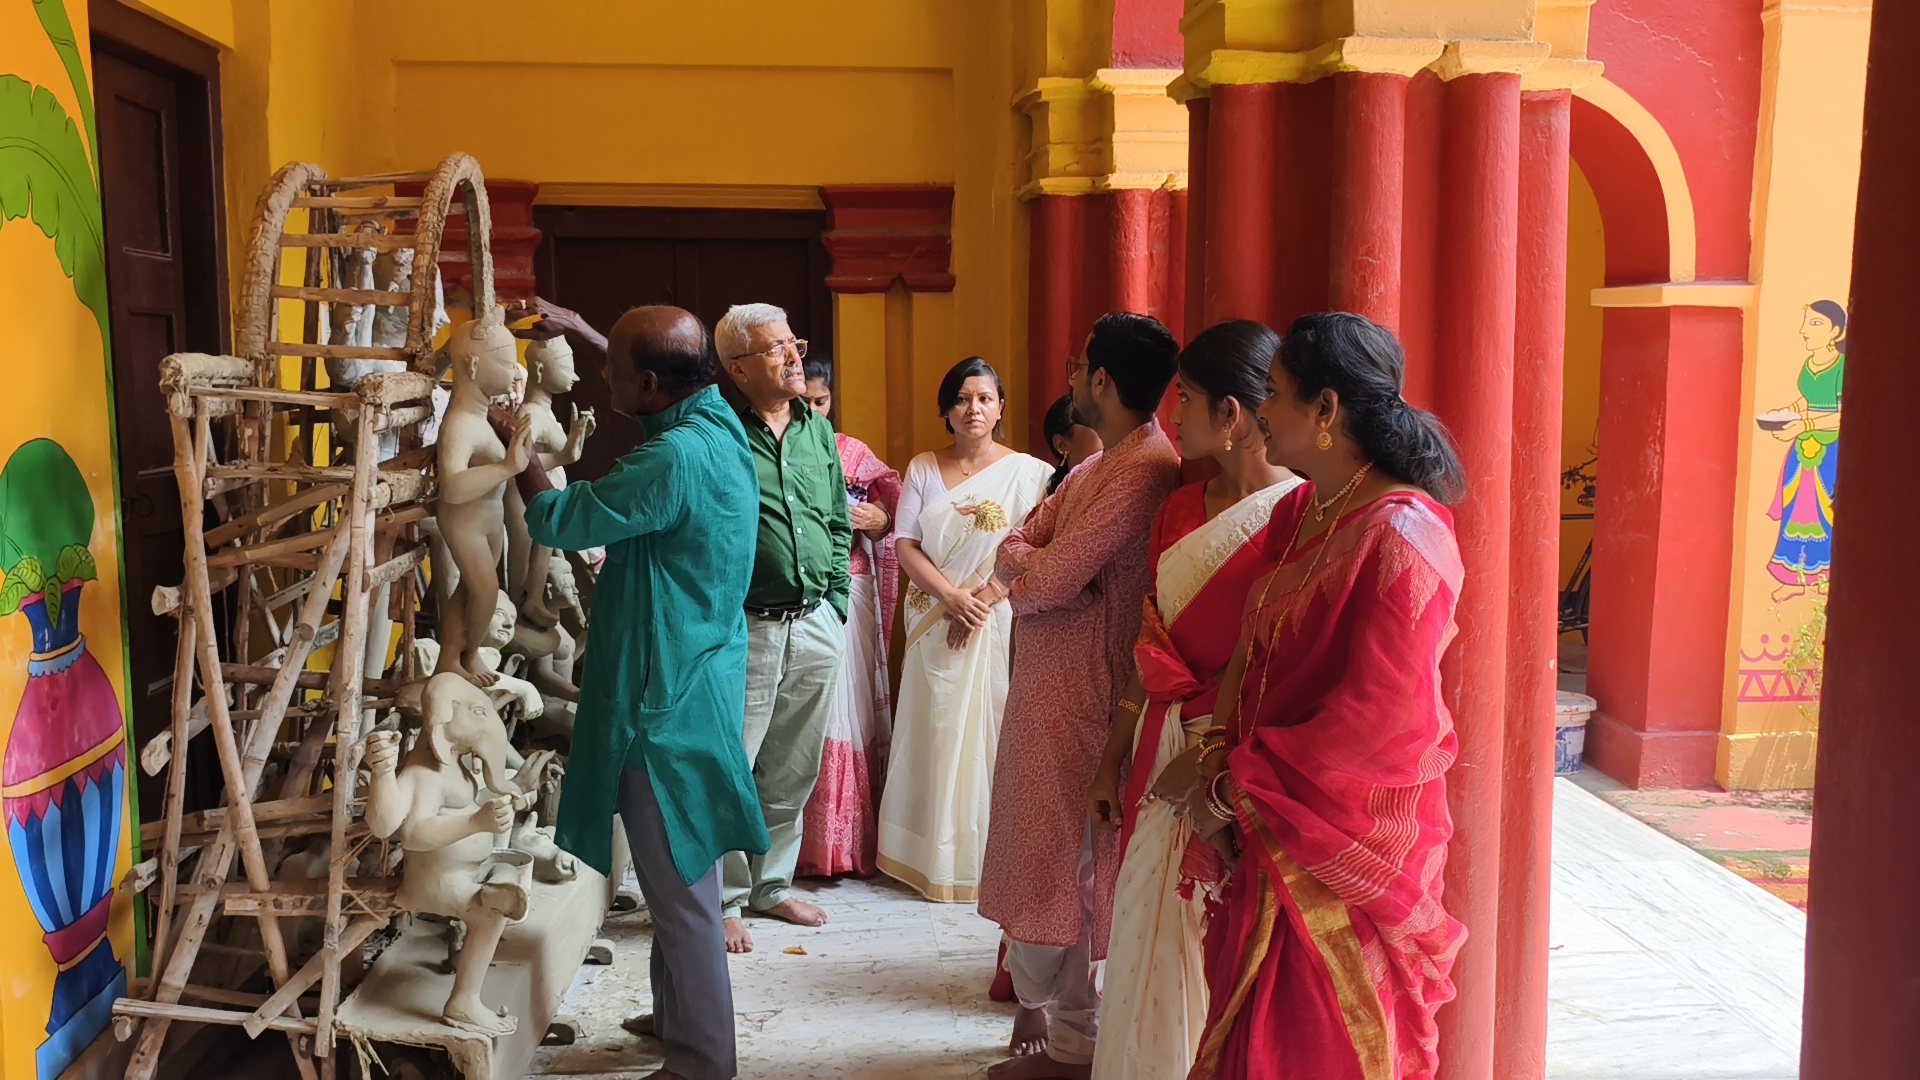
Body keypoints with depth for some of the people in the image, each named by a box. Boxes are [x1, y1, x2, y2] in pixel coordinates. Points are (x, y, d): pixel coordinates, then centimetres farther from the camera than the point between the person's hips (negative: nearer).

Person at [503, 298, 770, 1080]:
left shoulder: (675, 461, -26)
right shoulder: (715, 417, 2)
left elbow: (554, 521, -16)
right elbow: (654, 372, 25)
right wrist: (580, 331, 22)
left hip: (666, 696, -10)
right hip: (691, 679, 10)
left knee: (680, 885, 2)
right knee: (678, 874, 21)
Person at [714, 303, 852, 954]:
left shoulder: (818, 429, 11)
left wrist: (836, 602, 11)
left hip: (816, 626, 6)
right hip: (745, 629, -6)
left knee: (793, 774, 15)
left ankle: (772, 885, 31)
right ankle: (724, 901, 16)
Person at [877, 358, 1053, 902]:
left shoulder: (1027, 473, -2)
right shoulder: (923, 469, 7)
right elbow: (905, 545, 1)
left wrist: (980, 603, -13)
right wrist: (952, 597, -12)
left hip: (998, 624, -3)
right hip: (933, 624, 3)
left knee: (987, 731, -2)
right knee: (933, 733, 5)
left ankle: (985, 856, 9)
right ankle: (931, 856, 14)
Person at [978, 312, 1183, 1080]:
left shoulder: (1145, 469, -18)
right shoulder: (1096, 466, 15)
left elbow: (1053, 578, -23)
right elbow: (1016, 548, 10)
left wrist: (1019, 568, -3)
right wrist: (1030, 565, -10)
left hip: (1083, 694, -10)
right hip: (1047, 688, 10)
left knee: (1069, 863, 1)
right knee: (1041, 853, 17)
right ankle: (1042, 1010, 31)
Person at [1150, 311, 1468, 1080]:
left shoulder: (1399, 536, -19)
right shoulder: (1302, 513, 7)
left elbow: (1377, 717, -23)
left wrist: (1232, 783, -15)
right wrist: (1218, 757, -6)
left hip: (1347, 842, -8)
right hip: (1276, 828, 8)